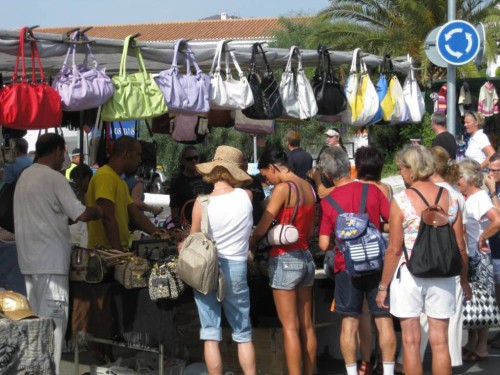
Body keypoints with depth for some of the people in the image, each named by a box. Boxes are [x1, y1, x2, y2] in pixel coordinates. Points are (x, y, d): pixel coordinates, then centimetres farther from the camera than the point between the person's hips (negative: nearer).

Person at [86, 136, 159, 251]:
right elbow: (108, 218, -20)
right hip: (104, 251, -9)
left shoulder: (119, 181, 20)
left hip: (119, 250, 9)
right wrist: (118, 252, -22)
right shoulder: (105, 176, -12)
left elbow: (136, 215, 18)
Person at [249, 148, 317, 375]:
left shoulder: (283, 188, -14)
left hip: (285, 260, -8)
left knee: (290, 328, -4)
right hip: (305, 257, 8)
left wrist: (248, 246, 4)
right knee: (306, 326, 11)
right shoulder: (308, 188, 8)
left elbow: (262, 229, -12)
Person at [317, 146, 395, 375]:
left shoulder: (327, 202, -6)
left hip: (346, 266, 0)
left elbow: (324, 245, -7)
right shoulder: (372, 191, -6)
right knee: (384, 319, 7)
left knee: (349, 322, 6)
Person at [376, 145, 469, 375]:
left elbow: (394, 249, -10)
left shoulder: (401, 200, -9)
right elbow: (460, 246, 5)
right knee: (440, 342, 8)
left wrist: (383, 286, -1)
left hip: (409, 274, -3)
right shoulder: (449, 198, 2)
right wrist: (464, 280, 18)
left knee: (411, 342, 5)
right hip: (442, 276, 3)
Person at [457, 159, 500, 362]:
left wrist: (482, 239, -24)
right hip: (467, 257, 9)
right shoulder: (465, 199, 9)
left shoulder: (479, 198, -18)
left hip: (479, 257, -9)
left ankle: (481, 348, 7)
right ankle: (471, 344, 27)